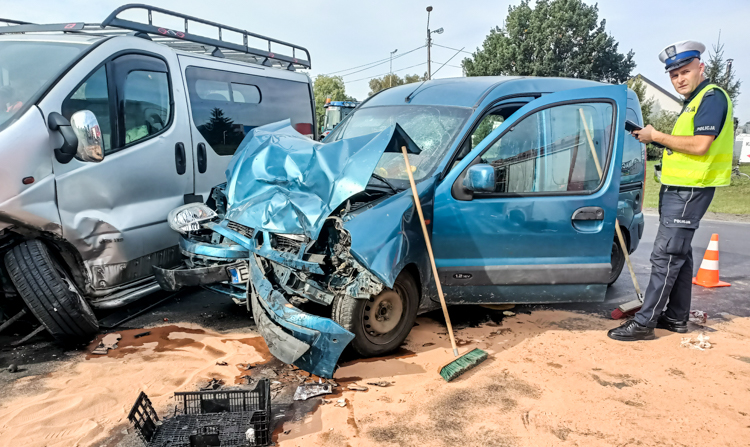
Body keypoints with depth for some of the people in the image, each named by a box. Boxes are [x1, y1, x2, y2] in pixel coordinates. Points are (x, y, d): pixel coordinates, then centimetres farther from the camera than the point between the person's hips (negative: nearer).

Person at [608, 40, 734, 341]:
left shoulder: (712, 97, -12)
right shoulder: (693, 102, 19)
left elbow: (700, 145, -23)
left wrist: (658, 136, -12)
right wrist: (653, 138, 8)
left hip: (689, 191, -10)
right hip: (677, 189, 11)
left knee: (666, 255, -11)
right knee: (679, 253, 14)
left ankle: (645, 322, -8)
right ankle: (676, 318, 23)